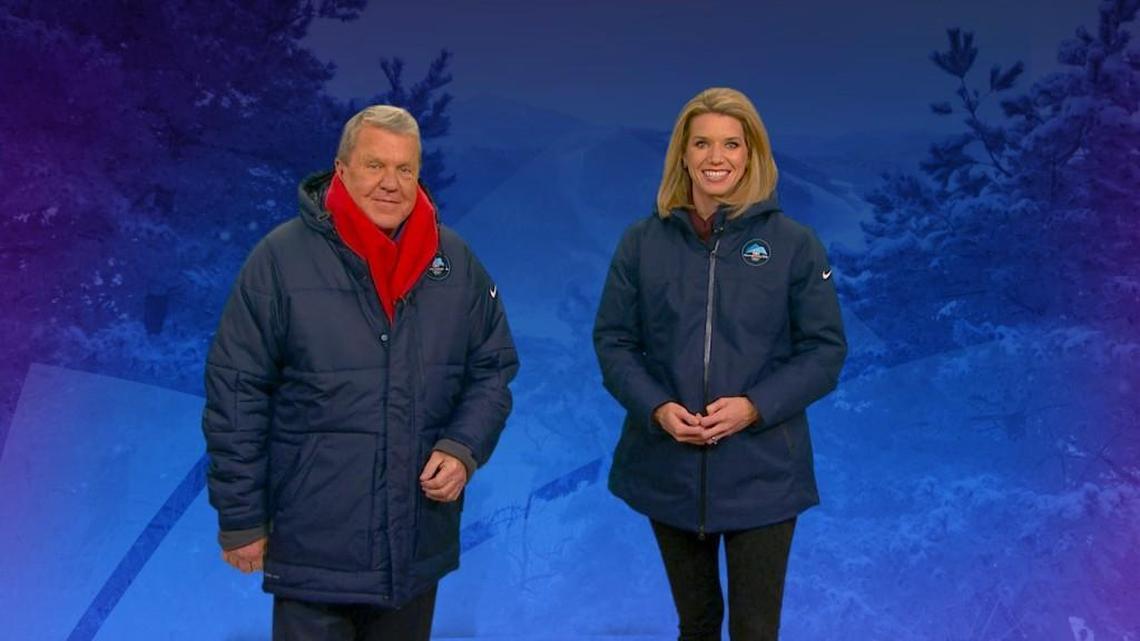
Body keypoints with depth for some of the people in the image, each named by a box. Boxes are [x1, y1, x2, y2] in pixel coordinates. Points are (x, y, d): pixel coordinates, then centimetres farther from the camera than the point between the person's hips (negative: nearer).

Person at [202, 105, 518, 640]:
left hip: (419, 547, 4)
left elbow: (493, 369, 10)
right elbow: (236, 393, -8)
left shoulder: (456, 262, 2)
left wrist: (464, 449, -8)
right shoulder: (282, 258, -10)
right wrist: (241, 518, -7)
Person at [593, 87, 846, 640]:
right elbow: (613, 341, 2)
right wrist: (656, 408, -15)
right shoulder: (642, 242, 1)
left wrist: (755, 407, -18)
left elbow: (825, 349, -3)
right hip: (668, 468, 2)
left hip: (761, 472, -2)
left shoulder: (793, 243, -3)